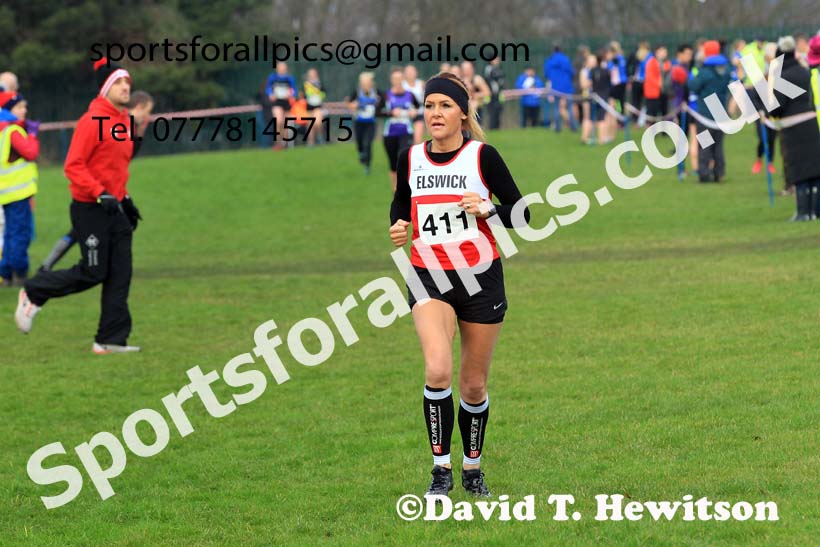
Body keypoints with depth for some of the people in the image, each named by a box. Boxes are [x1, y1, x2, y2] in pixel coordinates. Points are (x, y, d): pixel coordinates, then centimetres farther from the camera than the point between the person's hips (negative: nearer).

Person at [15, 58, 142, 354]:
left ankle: (111, 340, 7)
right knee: (93, 273, -5)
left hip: (115, 208, 8)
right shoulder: (92, 121, -15)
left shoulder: (124, 120, 12)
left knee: (120, 274, 3)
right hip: (90, 209, -8)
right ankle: (33, 294, 15)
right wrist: (101, 194, -26)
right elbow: (73, 166, -19)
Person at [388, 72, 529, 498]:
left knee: (473, 384, 8)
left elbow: (521, 214, -3)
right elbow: (400, 202, 22)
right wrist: (399, 225, 1)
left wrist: (487, 211, -22)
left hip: (481, 277, -1)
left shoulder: (483, 156, -6)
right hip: (428, 276, 1)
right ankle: (441, 469, -10)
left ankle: (472, 467, 30)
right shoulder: (410, 158, 3)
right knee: (437, 369, -22)